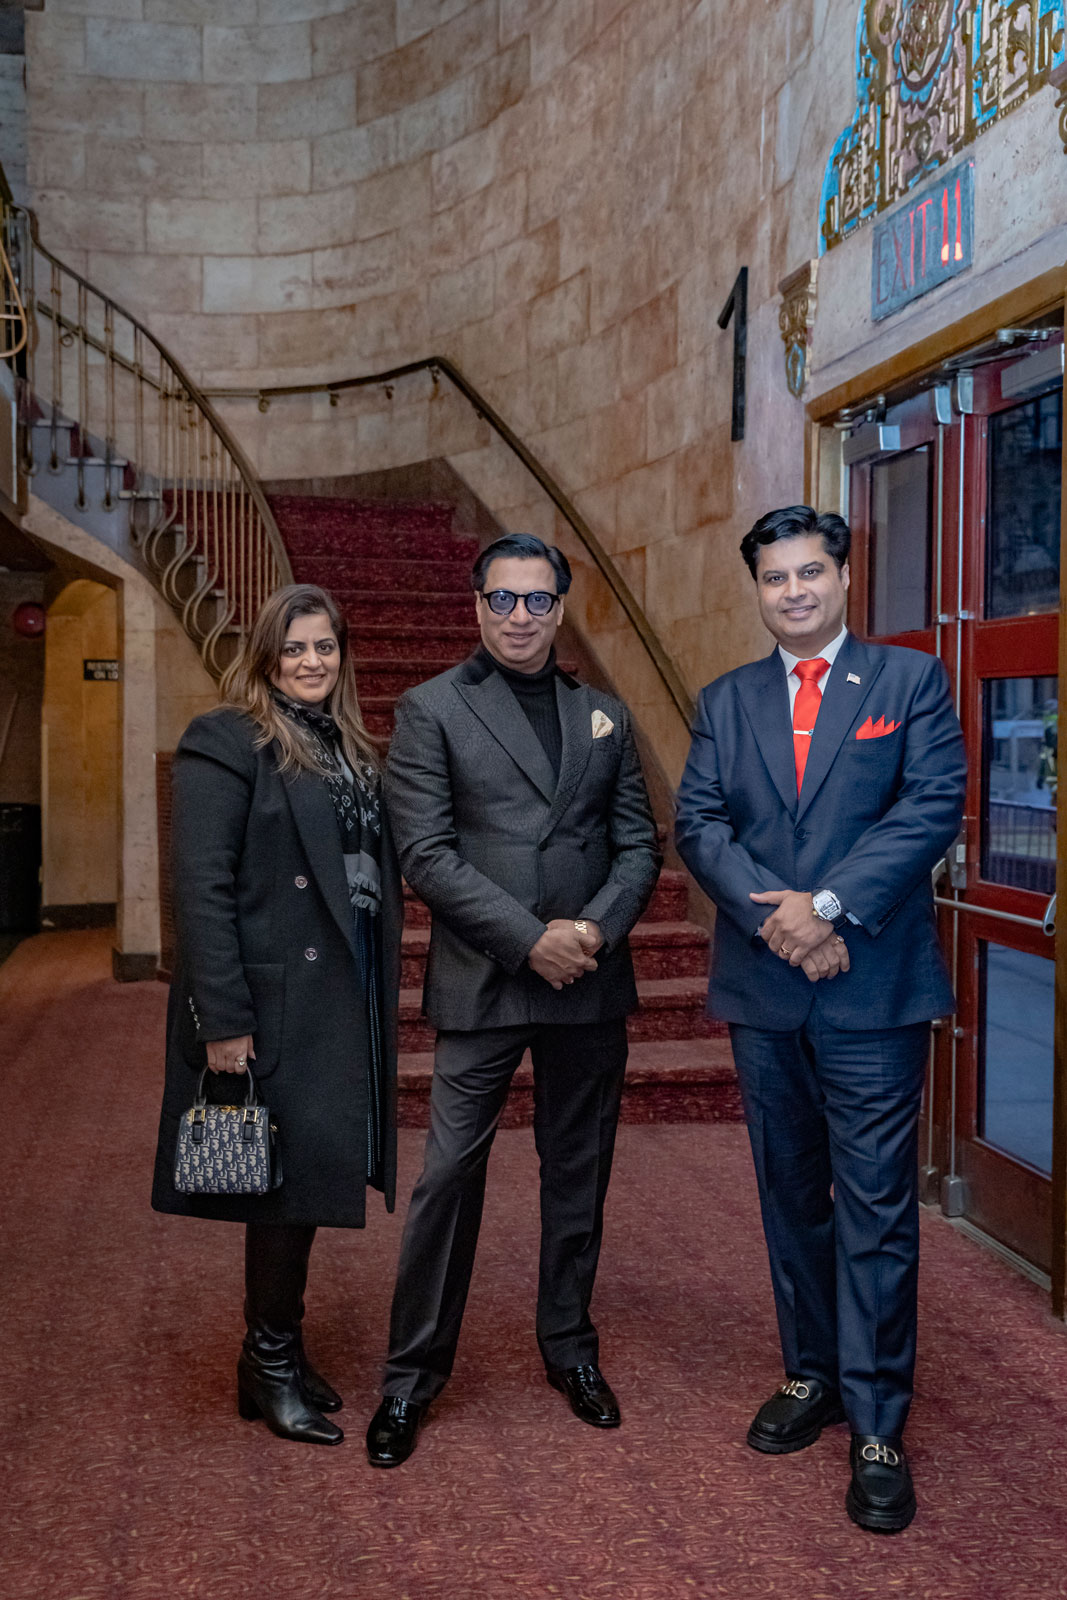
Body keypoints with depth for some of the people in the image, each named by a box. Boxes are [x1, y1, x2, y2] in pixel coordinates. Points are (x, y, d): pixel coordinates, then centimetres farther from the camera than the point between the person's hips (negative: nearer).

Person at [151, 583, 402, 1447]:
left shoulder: (352, 750, 15)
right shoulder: (225, 742, -8)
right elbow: (202, 887, -15)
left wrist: (382, 995, 9)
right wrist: (224, 1020, -20)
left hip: (345, 1000, 7)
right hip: (274, 1002, -7)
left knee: (309, 1177, 14)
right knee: (290, 1175, 0)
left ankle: (276, 1352, 29)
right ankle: (273, 1365, 18)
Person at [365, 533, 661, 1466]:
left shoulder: (605, 716, 11)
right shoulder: (432, 710, -1)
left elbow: (639, 845, 9)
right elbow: (426, 855, -9)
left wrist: (596, 928, -10)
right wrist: (530, 939, -16)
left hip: (591, 982, 4)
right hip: (482, 981, -4)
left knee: (579, 1174, 14)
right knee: (448, 1177, 0)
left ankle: (571, 1350, 32)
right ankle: (412, 1376, 17)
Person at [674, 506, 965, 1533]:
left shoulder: (911, 680, 2)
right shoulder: (726, 699, 11)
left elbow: (933, 807, -10)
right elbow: (698, 823, 1)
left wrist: (830, 906, -18)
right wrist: (776, 915, -14)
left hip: (873, 987, -3)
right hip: (763, 987, 4)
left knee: (875, 1206, 0)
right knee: (790, 1195, 15)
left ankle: (877, 1425, 11)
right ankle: (812, 1374, 31)